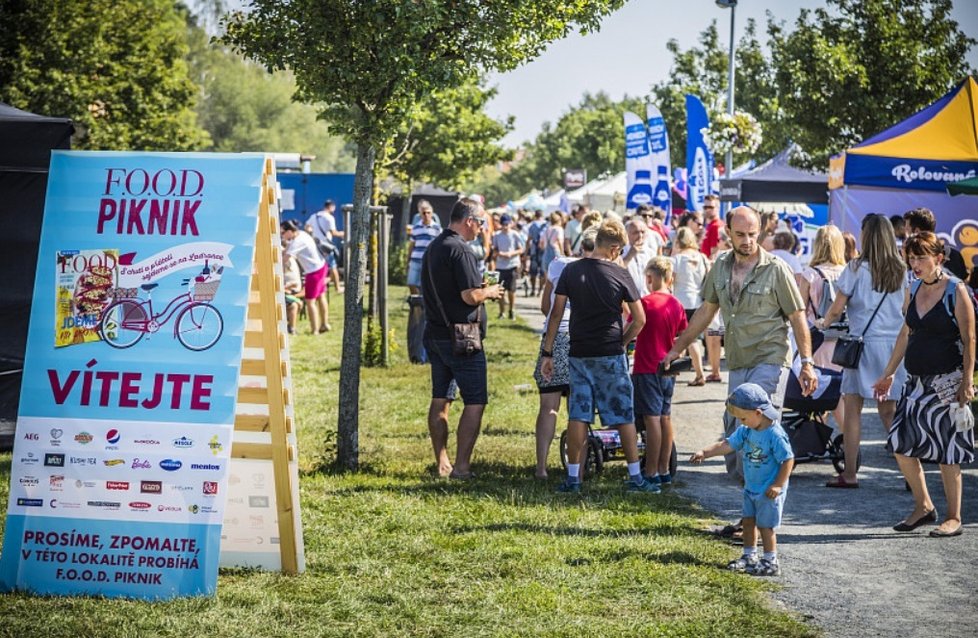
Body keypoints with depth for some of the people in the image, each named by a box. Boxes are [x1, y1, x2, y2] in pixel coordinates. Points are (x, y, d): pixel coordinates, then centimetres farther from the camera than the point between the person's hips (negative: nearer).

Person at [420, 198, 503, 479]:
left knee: (440, 399, 12)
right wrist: (489, 292, -2)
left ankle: (441, 464, 18)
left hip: (435, 334, 9)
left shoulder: (432, 248, 13)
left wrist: (481, 290, 18)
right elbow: (471, 296, -22)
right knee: (475, 401, -3)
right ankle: (461, 466, -6)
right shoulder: (460, 250, -17)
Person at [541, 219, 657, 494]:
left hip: (579, 354, 2)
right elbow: (640, 319, -4)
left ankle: (573, 478, 8)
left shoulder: (571, 271, 1)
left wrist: (548, 353, 5)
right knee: (624, 416, 4)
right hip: (611, 355, -2)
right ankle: (636, 478, 7)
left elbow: (556, 314, 0)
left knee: (577, 415, 6)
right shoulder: (619, 274, -5)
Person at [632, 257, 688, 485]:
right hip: (668, 370, 7)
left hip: (647, 369, -7)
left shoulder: (646, 302, -14)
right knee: (665, 418, 12)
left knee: (652, 419, -6)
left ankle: (651, 473, -3)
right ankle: (664, 470, 19)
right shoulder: (676, 305, 6)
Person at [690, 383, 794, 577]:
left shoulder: (775, 434, -23)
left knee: (765, 525, -1)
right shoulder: (745, 431, 0)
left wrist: (778, 485, -19)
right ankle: (749, 557, 29)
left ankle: (771, 562, 11)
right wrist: (705, 452, -10)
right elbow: (727, 445, 1)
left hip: (769, 491, -8)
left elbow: (788, 459, -20)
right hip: (751, 488, 8)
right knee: (748, 521, 15)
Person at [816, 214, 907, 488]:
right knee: (888, 410, 10)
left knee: (852, 409, 1)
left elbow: (837, 309, -4)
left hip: (865, 342, -4)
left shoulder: (857, 269, -6)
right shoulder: (901, 270, 6)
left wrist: (823, 323, 14)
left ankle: (849, 473, 1)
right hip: (895, 344, 5)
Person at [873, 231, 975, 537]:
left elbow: (969, 340, -10)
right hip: (917, 380, 7)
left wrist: (967, 381, -16)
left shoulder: (956, 291, -9)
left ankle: (953, 518, 10)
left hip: (947, 382, -7)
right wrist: (889, 374, 19)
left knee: (947, 452, -2)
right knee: (900, 443, 4)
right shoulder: (913, 291, 9)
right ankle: (923, 506, 19)